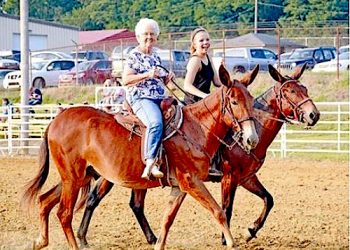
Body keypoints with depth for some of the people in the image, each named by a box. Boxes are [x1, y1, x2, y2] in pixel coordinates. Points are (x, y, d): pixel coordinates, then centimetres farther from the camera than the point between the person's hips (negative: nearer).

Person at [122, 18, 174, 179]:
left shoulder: (155, 57, 21)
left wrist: (167, 79, 7)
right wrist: (147, 75, -18)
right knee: (156, 122, -35)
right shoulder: (134, 56, 0)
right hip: (140, 98, -8)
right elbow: (125, 80, -10)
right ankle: (150, 163, -38)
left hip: (160, 98, 8)